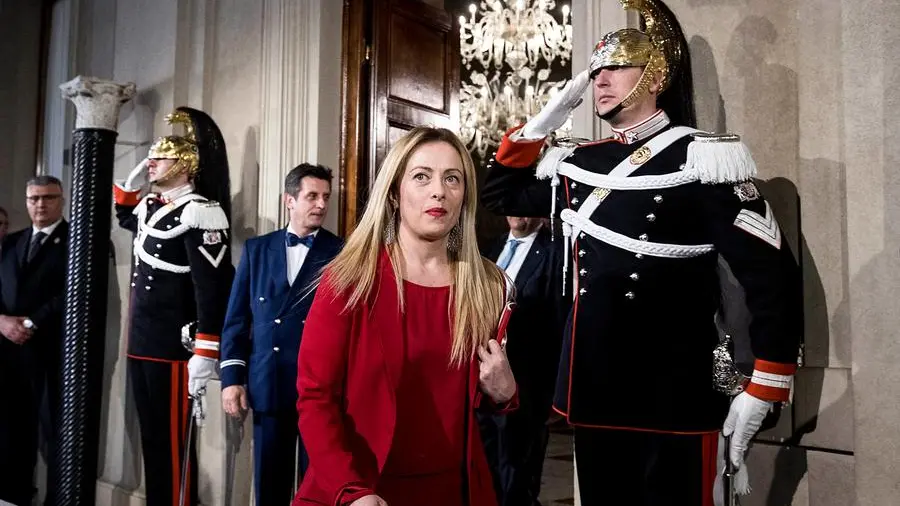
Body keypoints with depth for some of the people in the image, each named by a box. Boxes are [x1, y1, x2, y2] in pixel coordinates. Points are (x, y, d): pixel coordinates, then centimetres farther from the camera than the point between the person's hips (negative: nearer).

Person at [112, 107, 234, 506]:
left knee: (174, 443, 2)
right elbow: (125, 218, 38)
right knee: (151, 438, 17)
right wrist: (131, 181, 19)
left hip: (174, 350, -9)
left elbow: (212, 290, -20)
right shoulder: (150, 205, 13)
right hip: (140, 345, 9)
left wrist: (204, 355, -23)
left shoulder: (199, 212, -15)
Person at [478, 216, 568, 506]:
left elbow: (559, 325, -14)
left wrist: (551, 386, -13)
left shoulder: (554, 254, -12)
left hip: (521, 385, -7)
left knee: (515, 481, 10)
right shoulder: (494, 248, 10)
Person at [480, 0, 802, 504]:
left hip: (675, 398, -5)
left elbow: (772, 274, -11)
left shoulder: (704, 157, -10)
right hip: (593, 390, 6)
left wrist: (763, 389, -11)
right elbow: (501, 194, 20)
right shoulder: (573, 163, 8)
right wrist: (542, 121, 7)